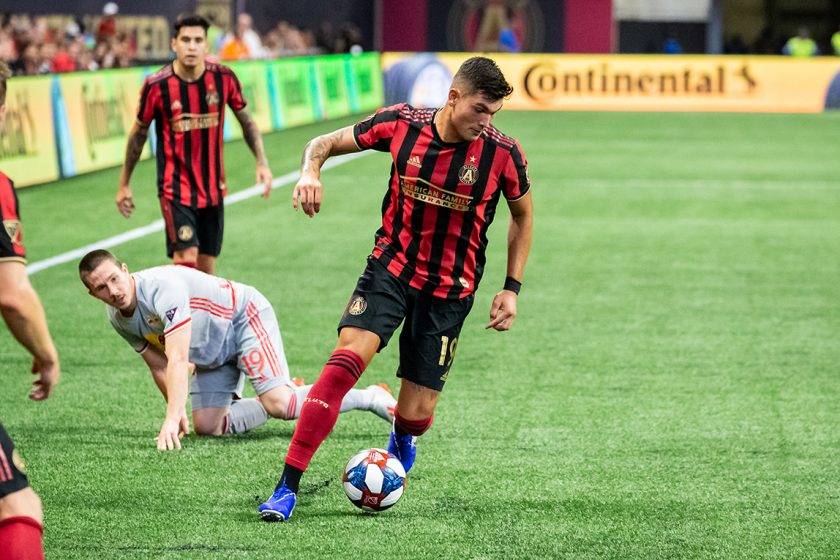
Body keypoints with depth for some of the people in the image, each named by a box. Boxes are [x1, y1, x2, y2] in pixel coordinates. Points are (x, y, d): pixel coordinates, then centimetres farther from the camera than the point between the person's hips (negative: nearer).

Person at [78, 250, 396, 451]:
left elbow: (178, 360, -42)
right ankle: (291, 396, 14)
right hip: (213, 357, 9)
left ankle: (371, 398, -9)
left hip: (245, 318, -9)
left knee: (278, 403, -25)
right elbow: (159, 366, 8)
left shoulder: (161, 287, -34)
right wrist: (178, 416, 6)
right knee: (206, 427, -4)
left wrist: (172, 419, -49)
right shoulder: (118, 319, -6)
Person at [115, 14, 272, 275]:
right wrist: (124, 184, 8)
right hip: (176, 190, -3)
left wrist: (262, 162, 0)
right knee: (186, 259, -18)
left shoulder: (224, 78, -4)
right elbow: (139, 133, 2)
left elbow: (246, 120, 11)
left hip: (213, 189, 4)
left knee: (206, 269, 7)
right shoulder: (156, 85, -11)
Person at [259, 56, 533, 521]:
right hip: (390, 268, 0)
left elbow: (522, 215, 7)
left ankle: (402, 437, 42)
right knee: (347, 359, -24)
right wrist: (310, 173, -21)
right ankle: (287, 487, -21)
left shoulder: (503, 154, -12)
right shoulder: (402, 124, -11)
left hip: (449, 289, 0)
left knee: (416, 414, -1)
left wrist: (512, 288, 2)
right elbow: (325, 143, 2)